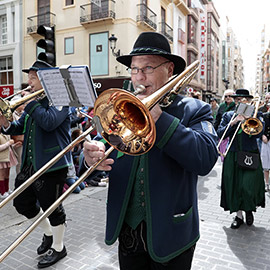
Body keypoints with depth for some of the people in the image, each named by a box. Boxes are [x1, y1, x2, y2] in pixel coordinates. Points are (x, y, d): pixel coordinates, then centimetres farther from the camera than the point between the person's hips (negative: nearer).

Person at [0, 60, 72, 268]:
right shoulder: (34, 100, 14)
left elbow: (49, 122, -28)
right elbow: (20, 128, 13)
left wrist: (29, 103, -20)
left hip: (51, 165, -9)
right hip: (30, 164, 9)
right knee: (22, 203, 18)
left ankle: (58, 247, 28)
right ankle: (49, 233, 40)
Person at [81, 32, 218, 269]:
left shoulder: (193, 110, -8)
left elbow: (206, 158, -23)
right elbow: (102, 142, -3)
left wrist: (158, 116, -26)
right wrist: (92, 154, -26)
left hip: (170, 234, -3)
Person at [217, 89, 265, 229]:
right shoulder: (228, 115, 9)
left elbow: (258, 133, -10)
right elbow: (220, 133, -3)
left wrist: (247, 119, -16)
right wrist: (233, 122, -14)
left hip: (250, 157, -2)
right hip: (232, 156, 2)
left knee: (247, 187, -8)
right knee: (234, 186, 4)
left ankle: (249, 210, 22)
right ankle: (239, 215, 21)